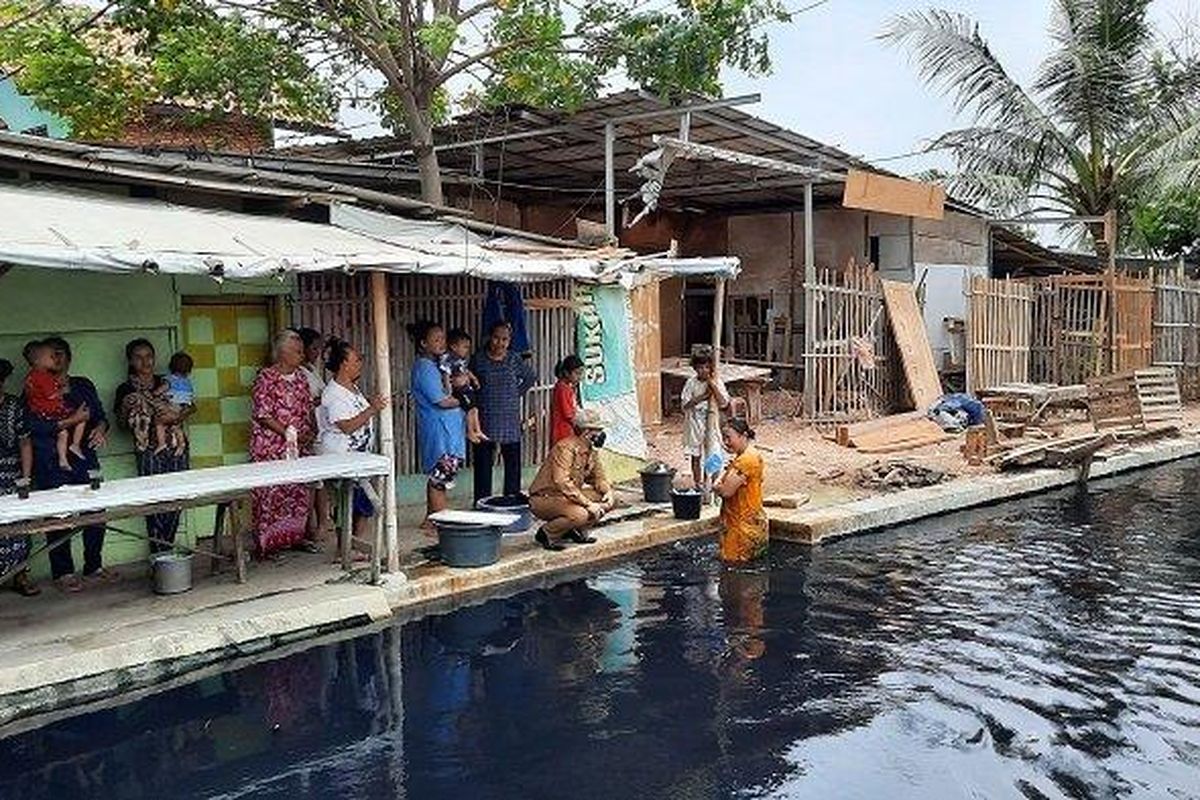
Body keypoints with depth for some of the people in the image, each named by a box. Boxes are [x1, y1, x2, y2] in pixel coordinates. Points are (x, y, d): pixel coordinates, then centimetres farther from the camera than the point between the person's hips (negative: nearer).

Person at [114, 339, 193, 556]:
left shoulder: (167, 383, 13)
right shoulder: (126, 390, 5)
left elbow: (181, 412, 14)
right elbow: (123, 422, 2)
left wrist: (173, 417, -8)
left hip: (177, 447, 3)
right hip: (148, 451, -3)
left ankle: (167, 549, 13)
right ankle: (158, 553, 1)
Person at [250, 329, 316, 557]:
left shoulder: (300, 377, 12)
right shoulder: (266, 377, -10)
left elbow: (308, 409, 18)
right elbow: (261, 414, -14)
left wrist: (309, 432, 1)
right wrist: (287, 433, -16)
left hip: (299, 447, 7)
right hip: (271, 448, -7)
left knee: (299, 491, 10)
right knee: (270, 492, -4)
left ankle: (296, 536, 22)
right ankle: (266, 543, 4)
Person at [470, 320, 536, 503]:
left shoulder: (514, 360, 3)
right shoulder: (478, 359, 1)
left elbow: (530, 377, 18)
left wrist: (518, 393, 8)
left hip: (510, 421, 1)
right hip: (485, 420, -1)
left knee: (513, 462, 2)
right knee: (483, 463, 1)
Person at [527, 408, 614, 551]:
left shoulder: (591, 451, 5)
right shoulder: (566, 448, -24)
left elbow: (598, 477, 15)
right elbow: (562, 482, -34)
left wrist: (607, 490, -9)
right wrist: (588, 504, -34)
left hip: (566, 497, 9)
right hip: (544, 499, -9)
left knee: (606, 502, -4)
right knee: (579, 514, -34)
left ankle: (574, 530, 9)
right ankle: (546, 533, -8)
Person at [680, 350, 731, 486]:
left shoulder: (717, 382, -6)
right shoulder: (691, 383, -4)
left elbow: (724, 403, -17)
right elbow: (685, 404, -9)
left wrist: (713, 385, -22)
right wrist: (702, 397, -18)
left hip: (711, 423, -1)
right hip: (695, 423, 1)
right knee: (695, 457, 8)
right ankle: (697, 485, 19)